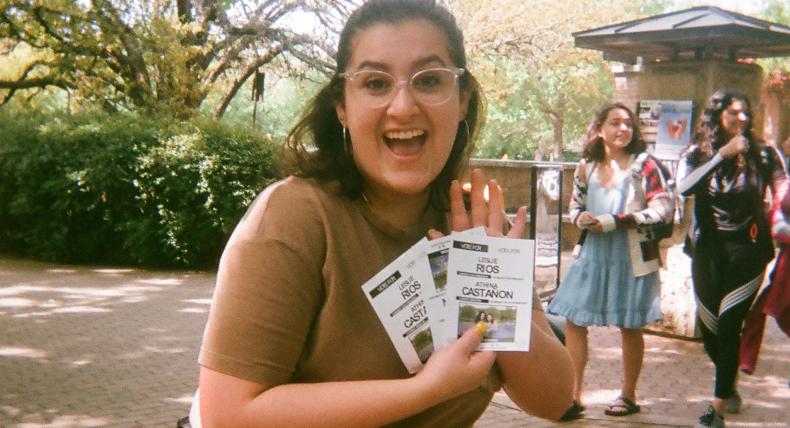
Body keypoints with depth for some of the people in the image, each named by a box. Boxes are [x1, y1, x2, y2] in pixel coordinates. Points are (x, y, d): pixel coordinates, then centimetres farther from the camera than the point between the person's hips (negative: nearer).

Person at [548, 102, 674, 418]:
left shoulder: (644, 165, -9)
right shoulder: (586, 166, 5)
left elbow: (664, 208, -15)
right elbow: (575, 205, 17)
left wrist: (614, 221, -19)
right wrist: (581, 219, -8)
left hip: (632, 257, -4)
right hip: (594, 253, 4)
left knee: (629, 326, 8)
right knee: (573, 320, 2)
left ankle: (628, 396, 24)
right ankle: (574, 393, 13)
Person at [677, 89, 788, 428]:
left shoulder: (761, 154, -1)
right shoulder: (697, 154, 0)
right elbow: (684, 188, -19)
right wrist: (722, 155, -22)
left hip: (747, 251, -2)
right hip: (709, 251, 2)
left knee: (729, 325, -9)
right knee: (709, 327, 11)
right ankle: (729, 387, 39)